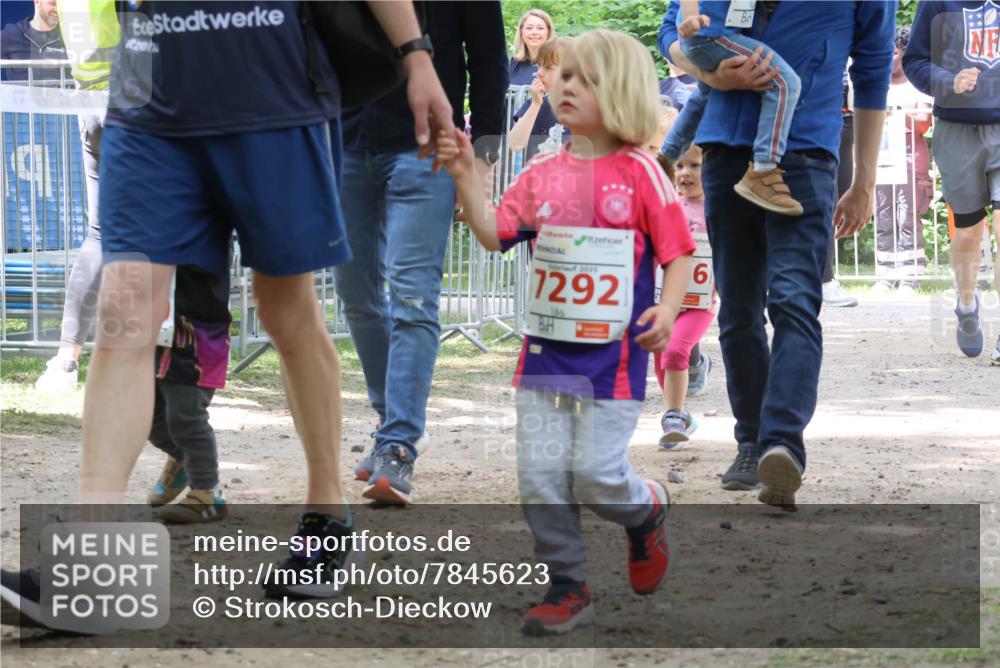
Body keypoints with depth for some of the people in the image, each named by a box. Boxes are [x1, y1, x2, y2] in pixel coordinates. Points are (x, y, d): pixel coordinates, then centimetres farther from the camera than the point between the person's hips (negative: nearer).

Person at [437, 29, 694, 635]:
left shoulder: (639, 173, -5)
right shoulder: (544, 173, 7)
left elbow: (679, 253, -3)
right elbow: (494, 234, 0)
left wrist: (667, 310, -19)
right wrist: (466, 177, -12)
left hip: (613, 355, -4)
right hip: (546, 352, 4)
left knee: (597, 474, -6)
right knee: (540, 474, 0)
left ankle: (647, 509, 28)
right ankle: (568, 587, 12)